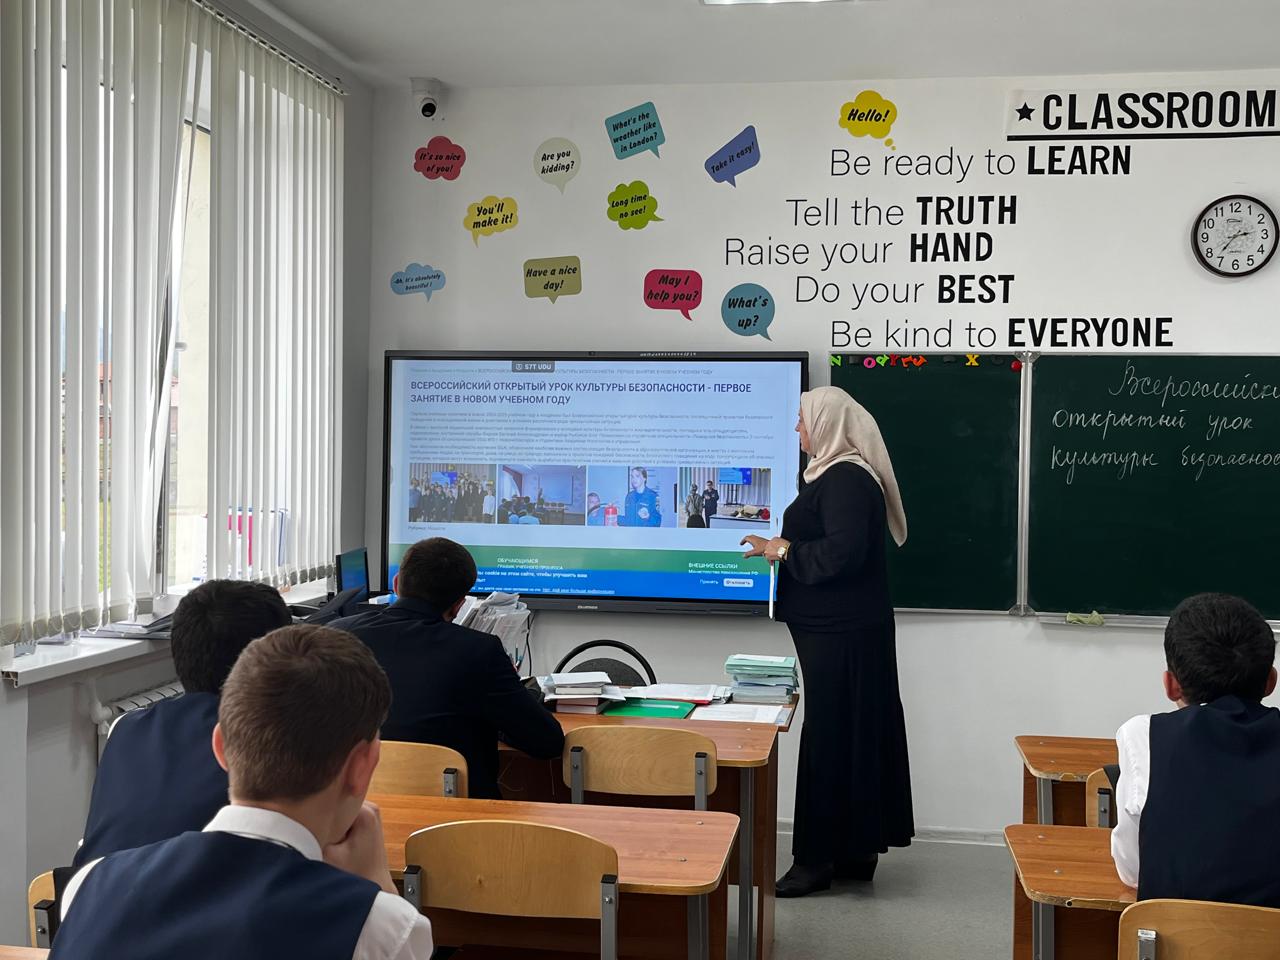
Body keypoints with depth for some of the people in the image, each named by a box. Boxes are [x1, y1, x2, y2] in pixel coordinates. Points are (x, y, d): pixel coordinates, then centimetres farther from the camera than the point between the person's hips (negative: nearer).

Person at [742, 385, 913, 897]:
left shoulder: (847, 480, -17)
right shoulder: (836, 473, 14)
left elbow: (842, 552, -26)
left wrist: (785, 550, -15)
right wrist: (780, 546, 10)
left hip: (841, 636, -11)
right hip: (840, 629, 11)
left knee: (829, 739, -4)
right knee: (849, 737, 14)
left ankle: (818, 858, 5)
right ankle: (855, 852, 24)